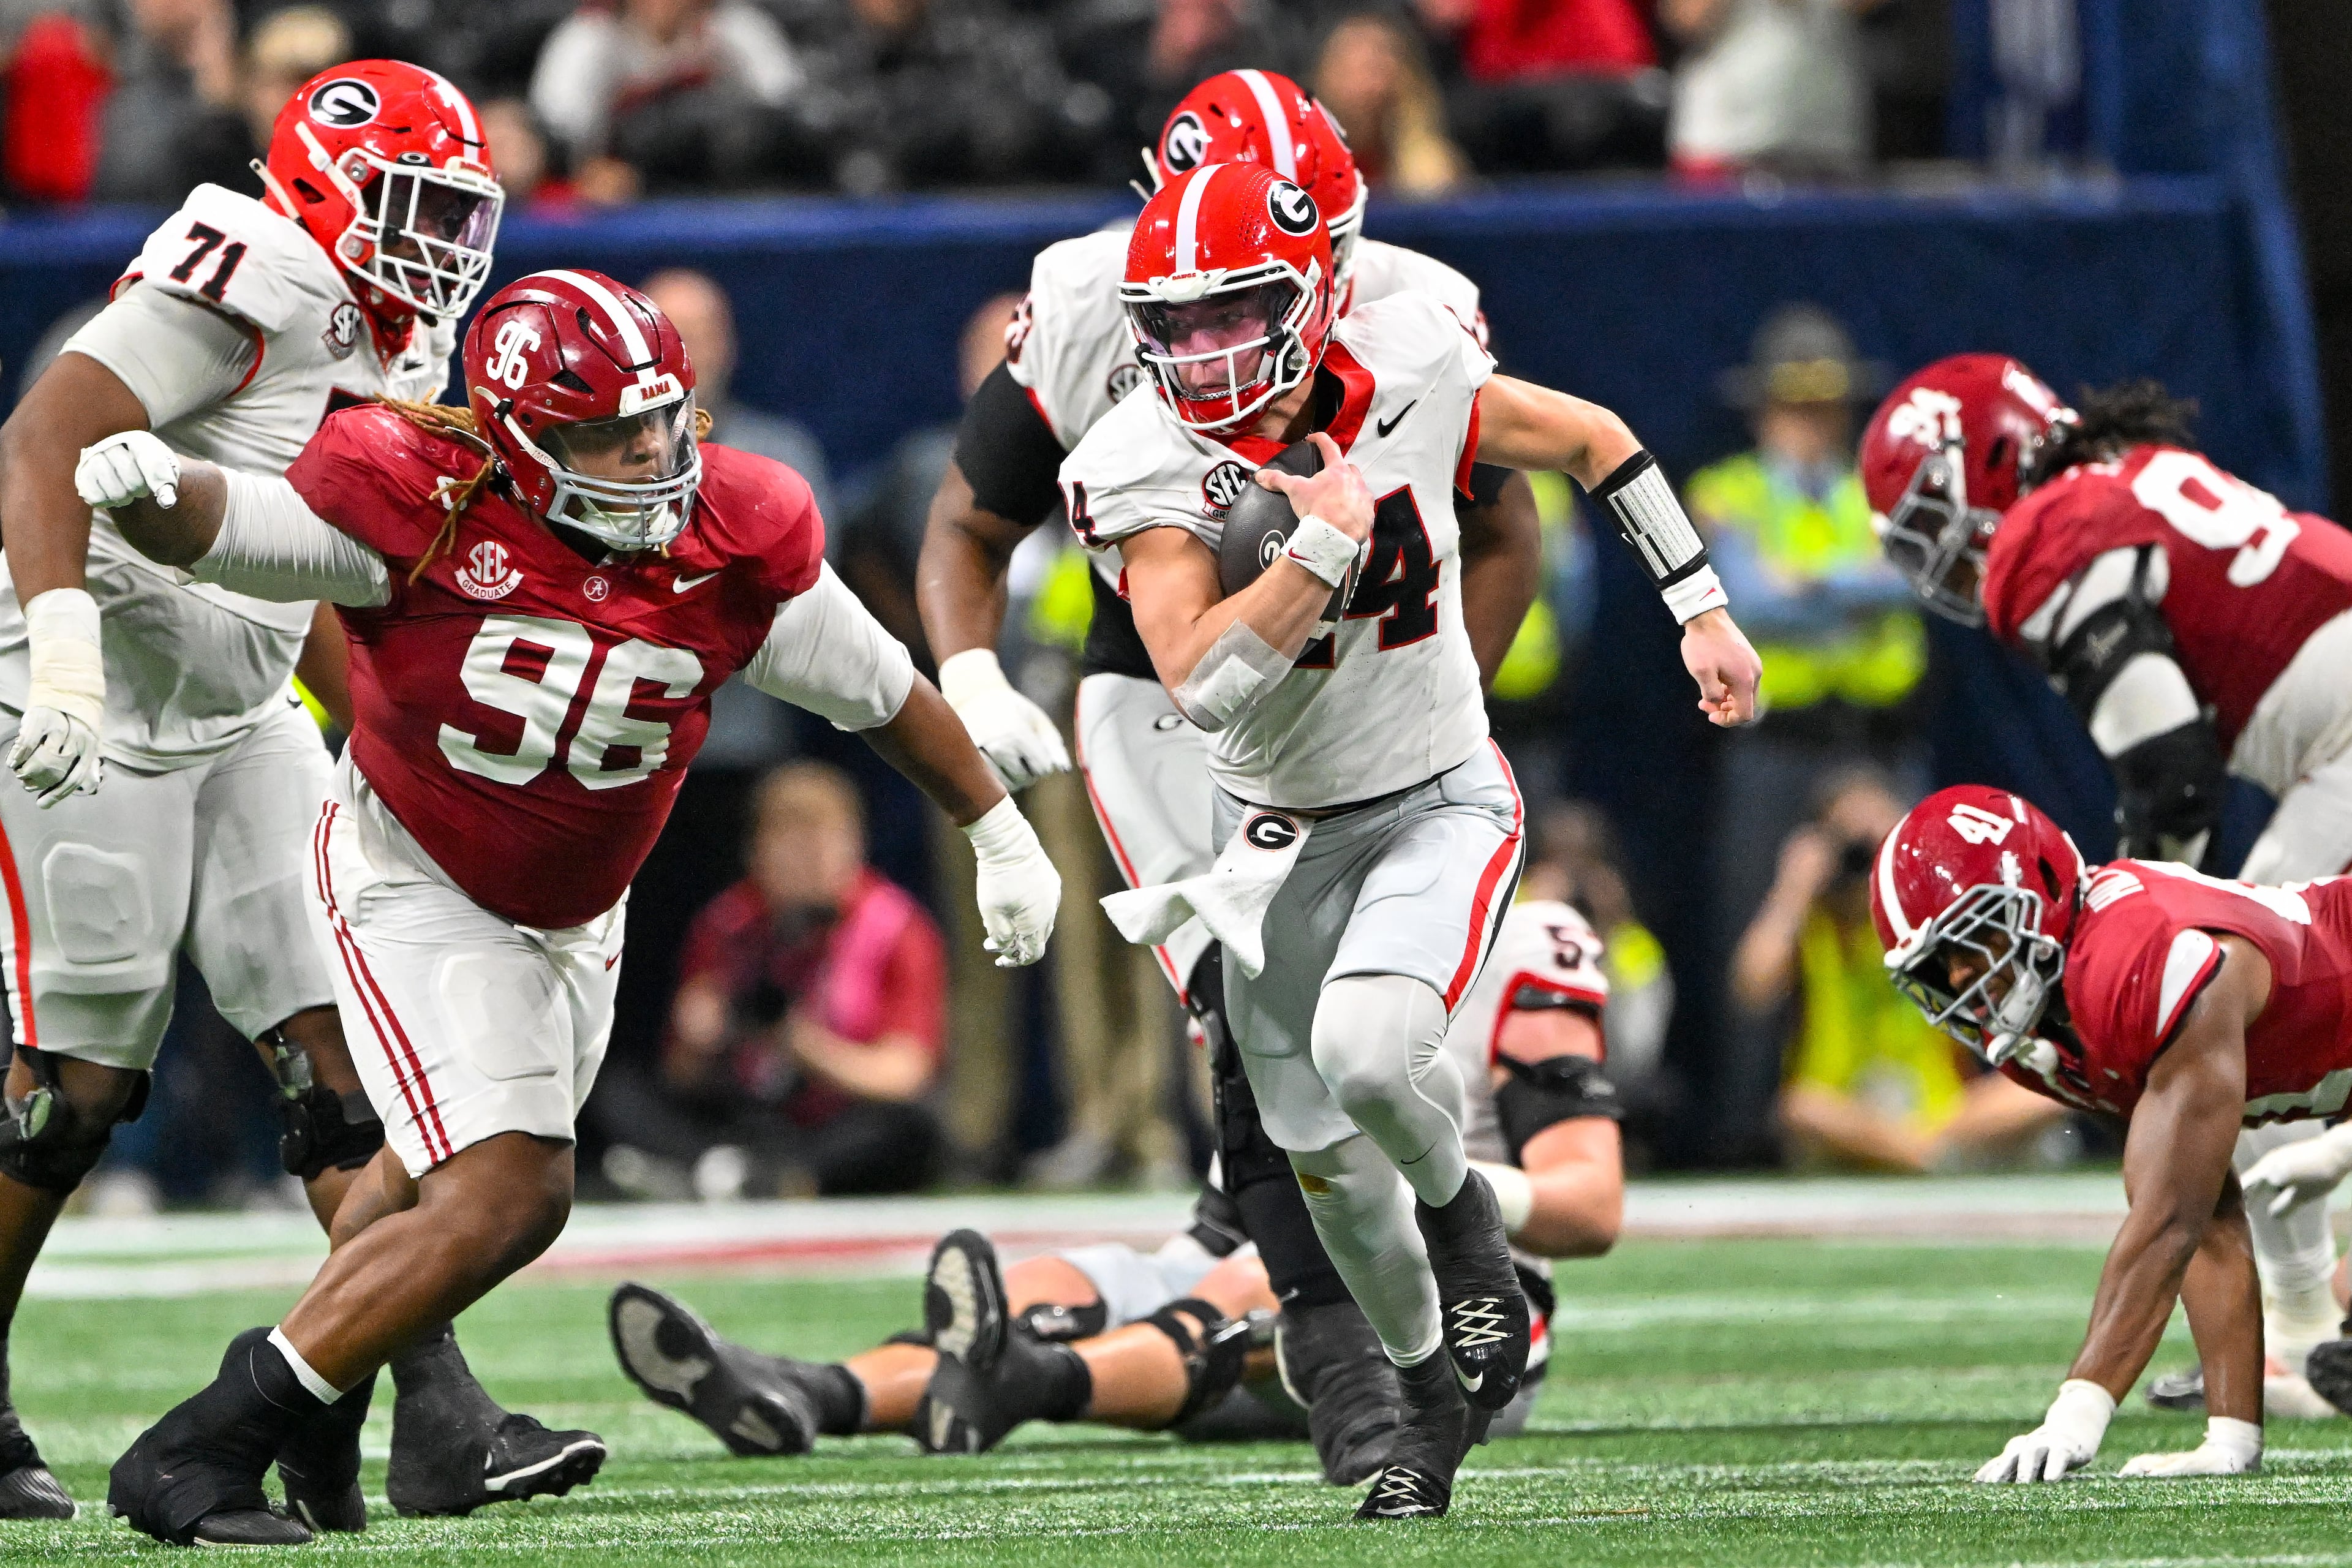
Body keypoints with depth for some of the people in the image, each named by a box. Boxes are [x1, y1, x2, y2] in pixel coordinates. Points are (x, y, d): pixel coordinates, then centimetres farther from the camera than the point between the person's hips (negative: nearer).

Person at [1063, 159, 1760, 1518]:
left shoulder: (1410, 375, -17)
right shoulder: (1147, 467, -20)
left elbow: (1590, 439, 3)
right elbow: (1205, 683, -32)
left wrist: (1704, 610, 5)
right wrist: (1327, 539, -35)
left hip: (1441, 805, -2)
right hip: (1283, 835, 2)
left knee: (1366, 1049, -28)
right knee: (1325, 1156, 8)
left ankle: (1460, 1207, 6)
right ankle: (1432, 1394, 34)